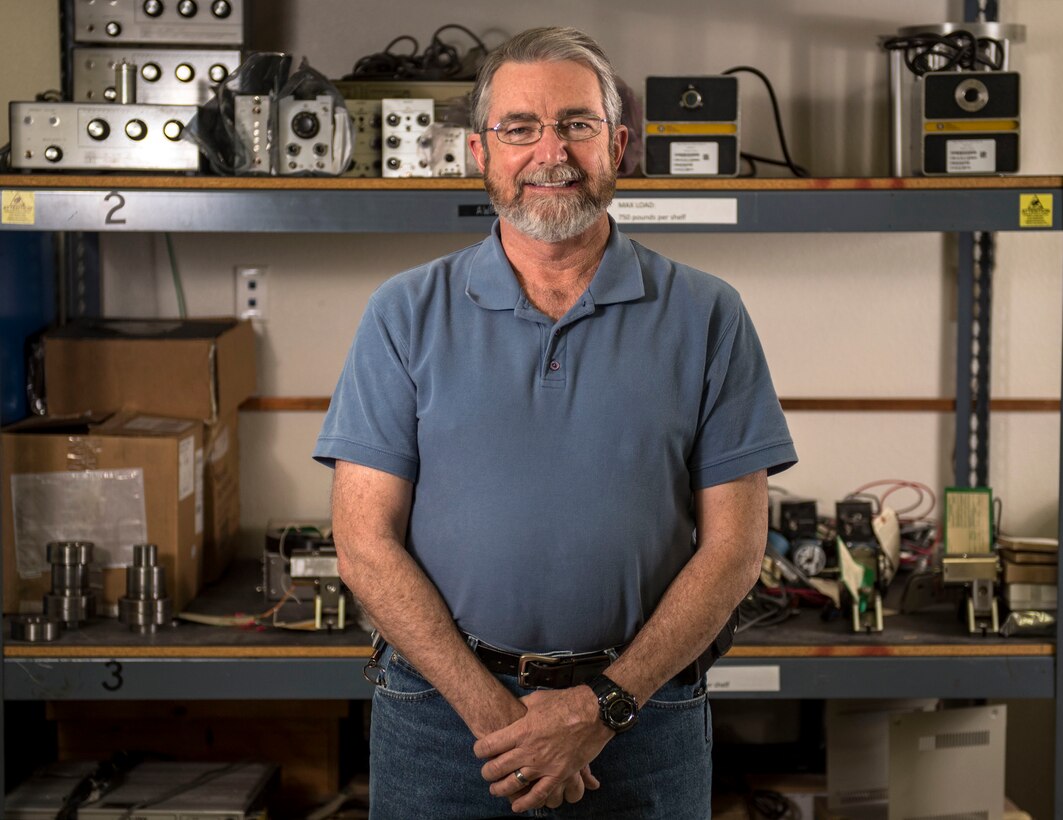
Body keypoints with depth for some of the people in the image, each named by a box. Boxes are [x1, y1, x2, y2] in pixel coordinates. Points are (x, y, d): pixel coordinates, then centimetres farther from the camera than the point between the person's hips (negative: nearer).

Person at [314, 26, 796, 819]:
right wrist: (492, 711, -13)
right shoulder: (406, 315, 2)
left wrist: (607, 704, -12)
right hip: (444, 711, 0)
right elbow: (366, 541, -3)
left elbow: (734, 544, -2)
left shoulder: (706, 316, 1)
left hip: (641, 717, 0)